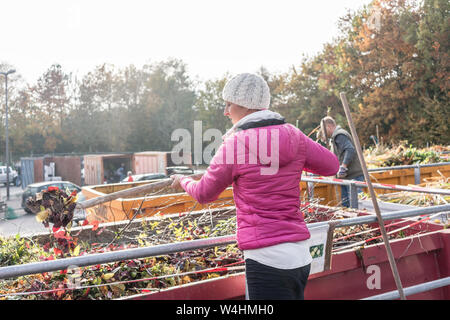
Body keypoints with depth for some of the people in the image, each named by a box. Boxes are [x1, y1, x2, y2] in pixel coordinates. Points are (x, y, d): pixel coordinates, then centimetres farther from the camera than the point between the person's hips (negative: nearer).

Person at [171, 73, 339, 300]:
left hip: (266, 259, -7)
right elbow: (331, 166, 16)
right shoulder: (293, 135, 3)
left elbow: (204, 194, 4)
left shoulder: (234, 144, -10)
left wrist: (183, 181, 24)